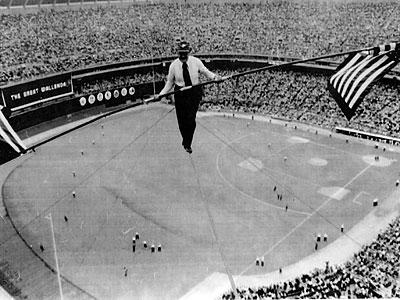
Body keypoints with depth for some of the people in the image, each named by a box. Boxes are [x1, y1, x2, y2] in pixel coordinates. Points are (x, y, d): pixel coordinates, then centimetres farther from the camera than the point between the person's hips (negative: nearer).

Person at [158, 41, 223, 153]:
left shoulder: (195, 62, -6)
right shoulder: (174, 65, -6)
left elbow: (206, 72, 7)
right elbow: (170, 82, 4)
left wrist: (215, 77, -12)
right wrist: (162, 93, -5)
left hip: (195, 93, 0)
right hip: (180, 93, 1)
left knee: (191, 119, -7)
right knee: (182, 120, 5)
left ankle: (187, 144, 10)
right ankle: (185, 140, 30)